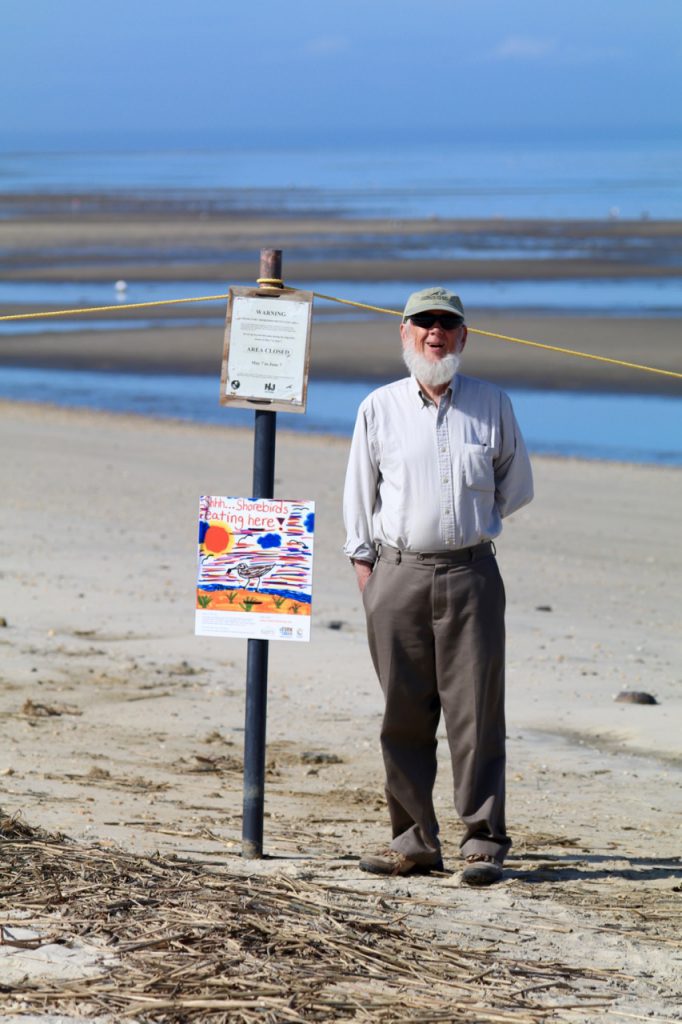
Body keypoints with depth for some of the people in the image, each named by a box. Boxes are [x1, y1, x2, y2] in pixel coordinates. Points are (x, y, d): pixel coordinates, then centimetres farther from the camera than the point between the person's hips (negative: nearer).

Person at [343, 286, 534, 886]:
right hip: (398, 575, 1)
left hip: (470, 573, -1)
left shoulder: (493, 405, 8)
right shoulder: (379, 408, 8)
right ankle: (415, 839, 10)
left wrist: (471, 524, 10)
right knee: (404, 713, 2)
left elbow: (516, 486, 18)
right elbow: (360, 494, 13)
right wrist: (363, 562, 7)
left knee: (476, 710, -4)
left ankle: (484, 841, 0)